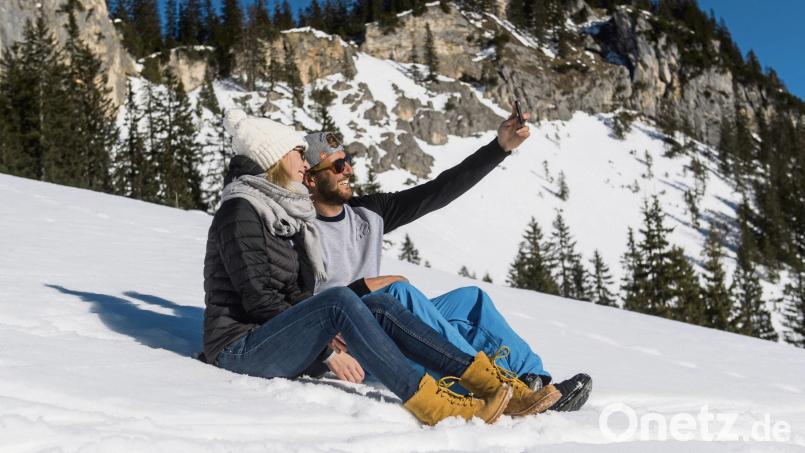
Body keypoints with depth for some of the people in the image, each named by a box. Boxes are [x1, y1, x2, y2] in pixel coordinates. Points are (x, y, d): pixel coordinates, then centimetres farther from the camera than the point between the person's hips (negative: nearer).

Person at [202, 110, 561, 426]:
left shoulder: (284, 211, 17)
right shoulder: (239, 211, -9)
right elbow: (257, 297, -16)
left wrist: (328, 341, -2)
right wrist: (325, 339, -14)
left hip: (280, 336, 8)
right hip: (240, 348, -8)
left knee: (377, 306, -11)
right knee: (338, 300, -30)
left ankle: (487, 380, -21)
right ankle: (426, 402, -37)